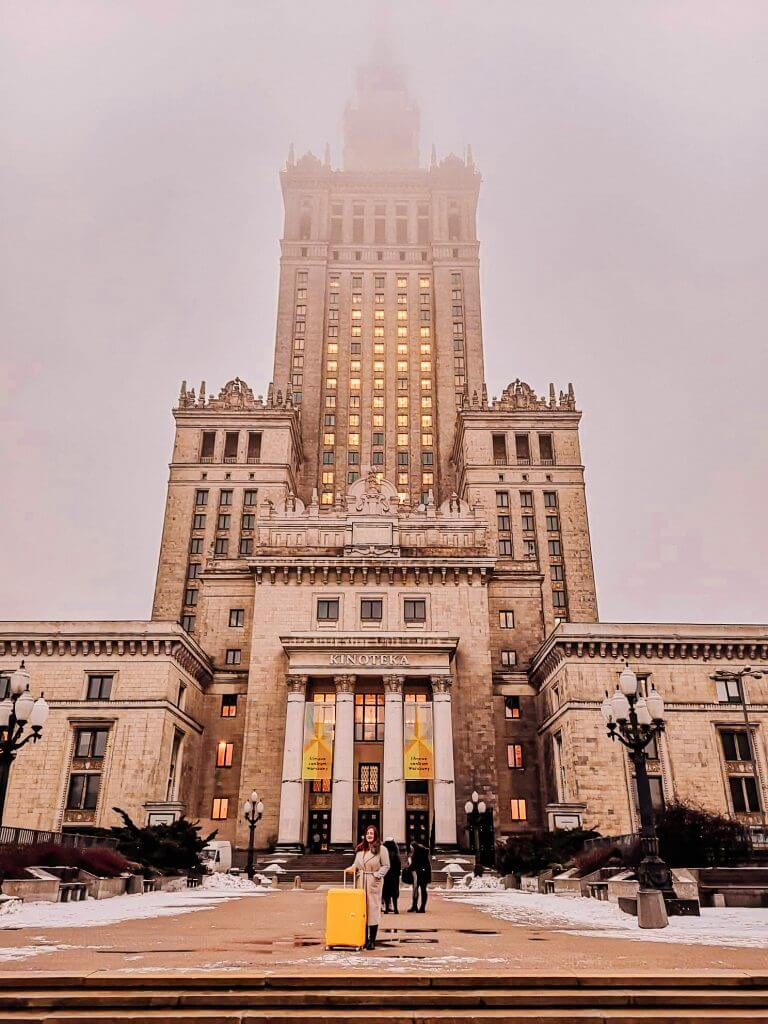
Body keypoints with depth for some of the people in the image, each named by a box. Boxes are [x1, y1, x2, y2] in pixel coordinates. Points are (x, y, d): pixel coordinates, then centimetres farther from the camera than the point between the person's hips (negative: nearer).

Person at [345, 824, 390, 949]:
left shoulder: (381, 849, -1)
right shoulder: (360, 849, 15)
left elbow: (386, 866, -1)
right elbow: (356, 864, 19)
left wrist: (377, 875, -12)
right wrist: (351, 869, 0)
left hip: (374, 882, -5)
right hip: (361, 881, 5)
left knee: (373, 908, -5)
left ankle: (372, 940, 1)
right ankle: (364, 938, 14)